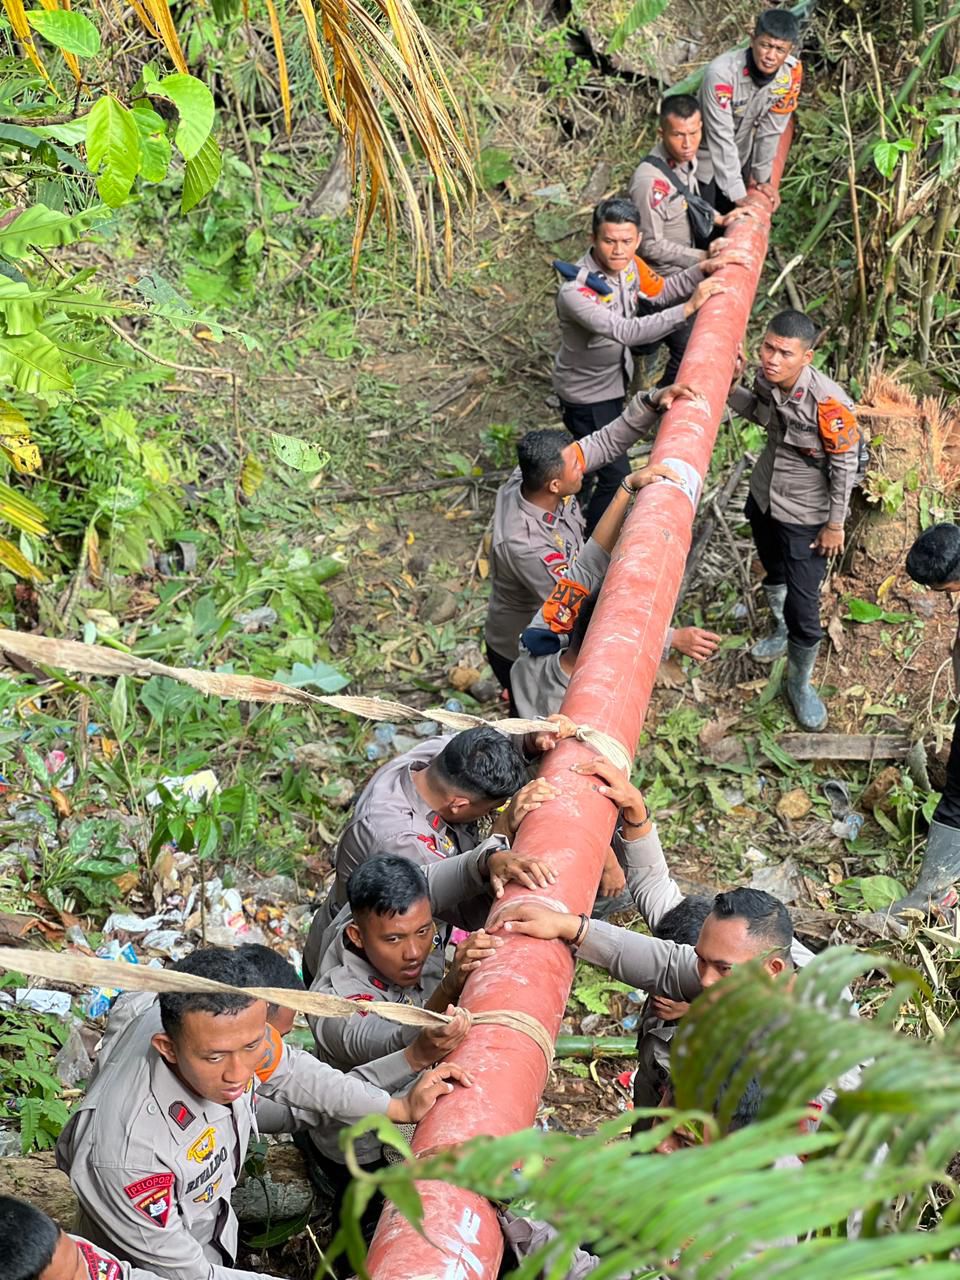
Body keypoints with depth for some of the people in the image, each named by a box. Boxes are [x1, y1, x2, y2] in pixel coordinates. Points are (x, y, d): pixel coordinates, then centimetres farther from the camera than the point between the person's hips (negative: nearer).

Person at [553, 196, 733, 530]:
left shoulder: (629, 264, -13)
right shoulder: (574, 291, -37)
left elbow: (660, 291, 7)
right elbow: (624, 331, -47)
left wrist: (701, 271, -10)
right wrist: (688, 308, -50)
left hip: (615, 377, 8)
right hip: (585, 394, -8)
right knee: (616, 476, -1)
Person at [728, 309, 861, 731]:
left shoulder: (828, 403, -33)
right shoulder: (766, 378, -15)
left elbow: (845, 467, -20)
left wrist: (835, 525, -11)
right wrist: (729, 389, -8)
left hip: (805, 517, -6)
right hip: (764, 498, 6)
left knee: (803, 609, 0)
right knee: (774, 574, 30)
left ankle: (799, 683, 25)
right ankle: (781, 631, 59)